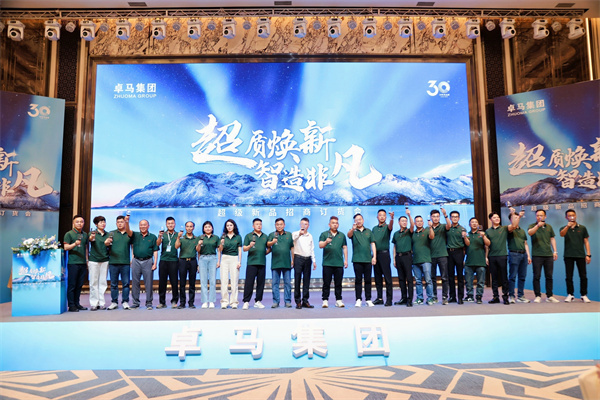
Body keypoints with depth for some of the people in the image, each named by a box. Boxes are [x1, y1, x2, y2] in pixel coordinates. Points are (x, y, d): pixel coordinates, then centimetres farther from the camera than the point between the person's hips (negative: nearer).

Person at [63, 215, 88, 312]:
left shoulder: (85, 234, 16)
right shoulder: (69, 234, 1)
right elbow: (66, 247, -5)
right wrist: (75, 244, -23)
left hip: (83, 263, 5)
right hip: (73, 263, -5)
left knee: (79, 285, 8)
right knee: (72, 285, -2)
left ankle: (77, 303, 17)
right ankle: (71, 305, 3)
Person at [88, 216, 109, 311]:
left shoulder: (108, 234, 10)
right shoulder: (93, 233, 0)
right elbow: (90, 239, -24)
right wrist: (91, 238, -48)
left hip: (105, 260, 3)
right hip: (94, 260, -3)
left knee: (103, 282, 5)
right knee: (94, 282, 0)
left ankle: (101, 303, 11)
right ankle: (93, 303, 6)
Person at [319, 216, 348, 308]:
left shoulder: (342, 235, 14)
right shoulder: (324, 234, 5)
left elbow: (345, 248, 16)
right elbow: (320, 245, -7)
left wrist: (346, 260, 9)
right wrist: (326, 242, -29)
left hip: (339, 263, 2)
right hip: (327, 263, -2)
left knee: (338, 283, 6)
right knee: (326, 283, 1)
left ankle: (338, 300, 13)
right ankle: (325, 300, 6)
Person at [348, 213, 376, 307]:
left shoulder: (368, 231, 13)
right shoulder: (353, 231, 5)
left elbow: (373, 244, 11)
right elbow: (349, 235, -18)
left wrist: (374, 256, 1)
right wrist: (353, 229, -40)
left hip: (368, 259, 2)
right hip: (357, 260, -2)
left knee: (368, 280, 6)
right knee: (358, 279, 0)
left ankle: (368, 299, 13)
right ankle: (358, 299, 5)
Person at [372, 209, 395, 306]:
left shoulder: (387, 227, 1)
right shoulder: (374, 228, 16)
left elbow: (390, 226, -24)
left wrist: (391, 218, -46)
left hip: (384, 253, -5)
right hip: (375, 254, 5)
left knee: (387, 277, -5)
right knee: (377, 278, 9)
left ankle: (389, 299, -2)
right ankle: (379, 298, 17)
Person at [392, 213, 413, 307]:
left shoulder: (409, 231, 4)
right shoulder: (396, 234, 15)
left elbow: (412, 225, -18)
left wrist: (409, 215, -33)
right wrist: (394, 259, 11)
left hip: (407, 256, -4)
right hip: (398, 257, 5)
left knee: (409, 278, -6)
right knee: (401, 278, 8)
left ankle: (410, 299, -5)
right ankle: (404, 298, 16)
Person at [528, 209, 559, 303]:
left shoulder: (549, 227, 14)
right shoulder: (533, 226, 1)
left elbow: (552, 239, 18)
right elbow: (530, 232, -20)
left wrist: (555, 251, 12)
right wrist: (538, 225, -35)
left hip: (549, 255, 4)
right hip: (537, 255, -4)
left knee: (549, 276, 7)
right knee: (537, 276, -2)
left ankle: (549, 296, 15)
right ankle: (538, 296, 4)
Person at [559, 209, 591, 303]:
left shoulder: (582, 228, 8)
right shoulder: (564, 228, 6)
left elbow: (586, 242, 8)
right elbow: (562, 234, -17)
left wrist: (588, 254, 0)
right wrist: (568, 226, -35)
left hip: (580, 255, 0)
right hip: (568, 256, 0)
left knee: (583, 276, 0)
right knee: (569, 277, 2)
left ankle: (584, 295, 10)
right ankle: (570, 295, 10)